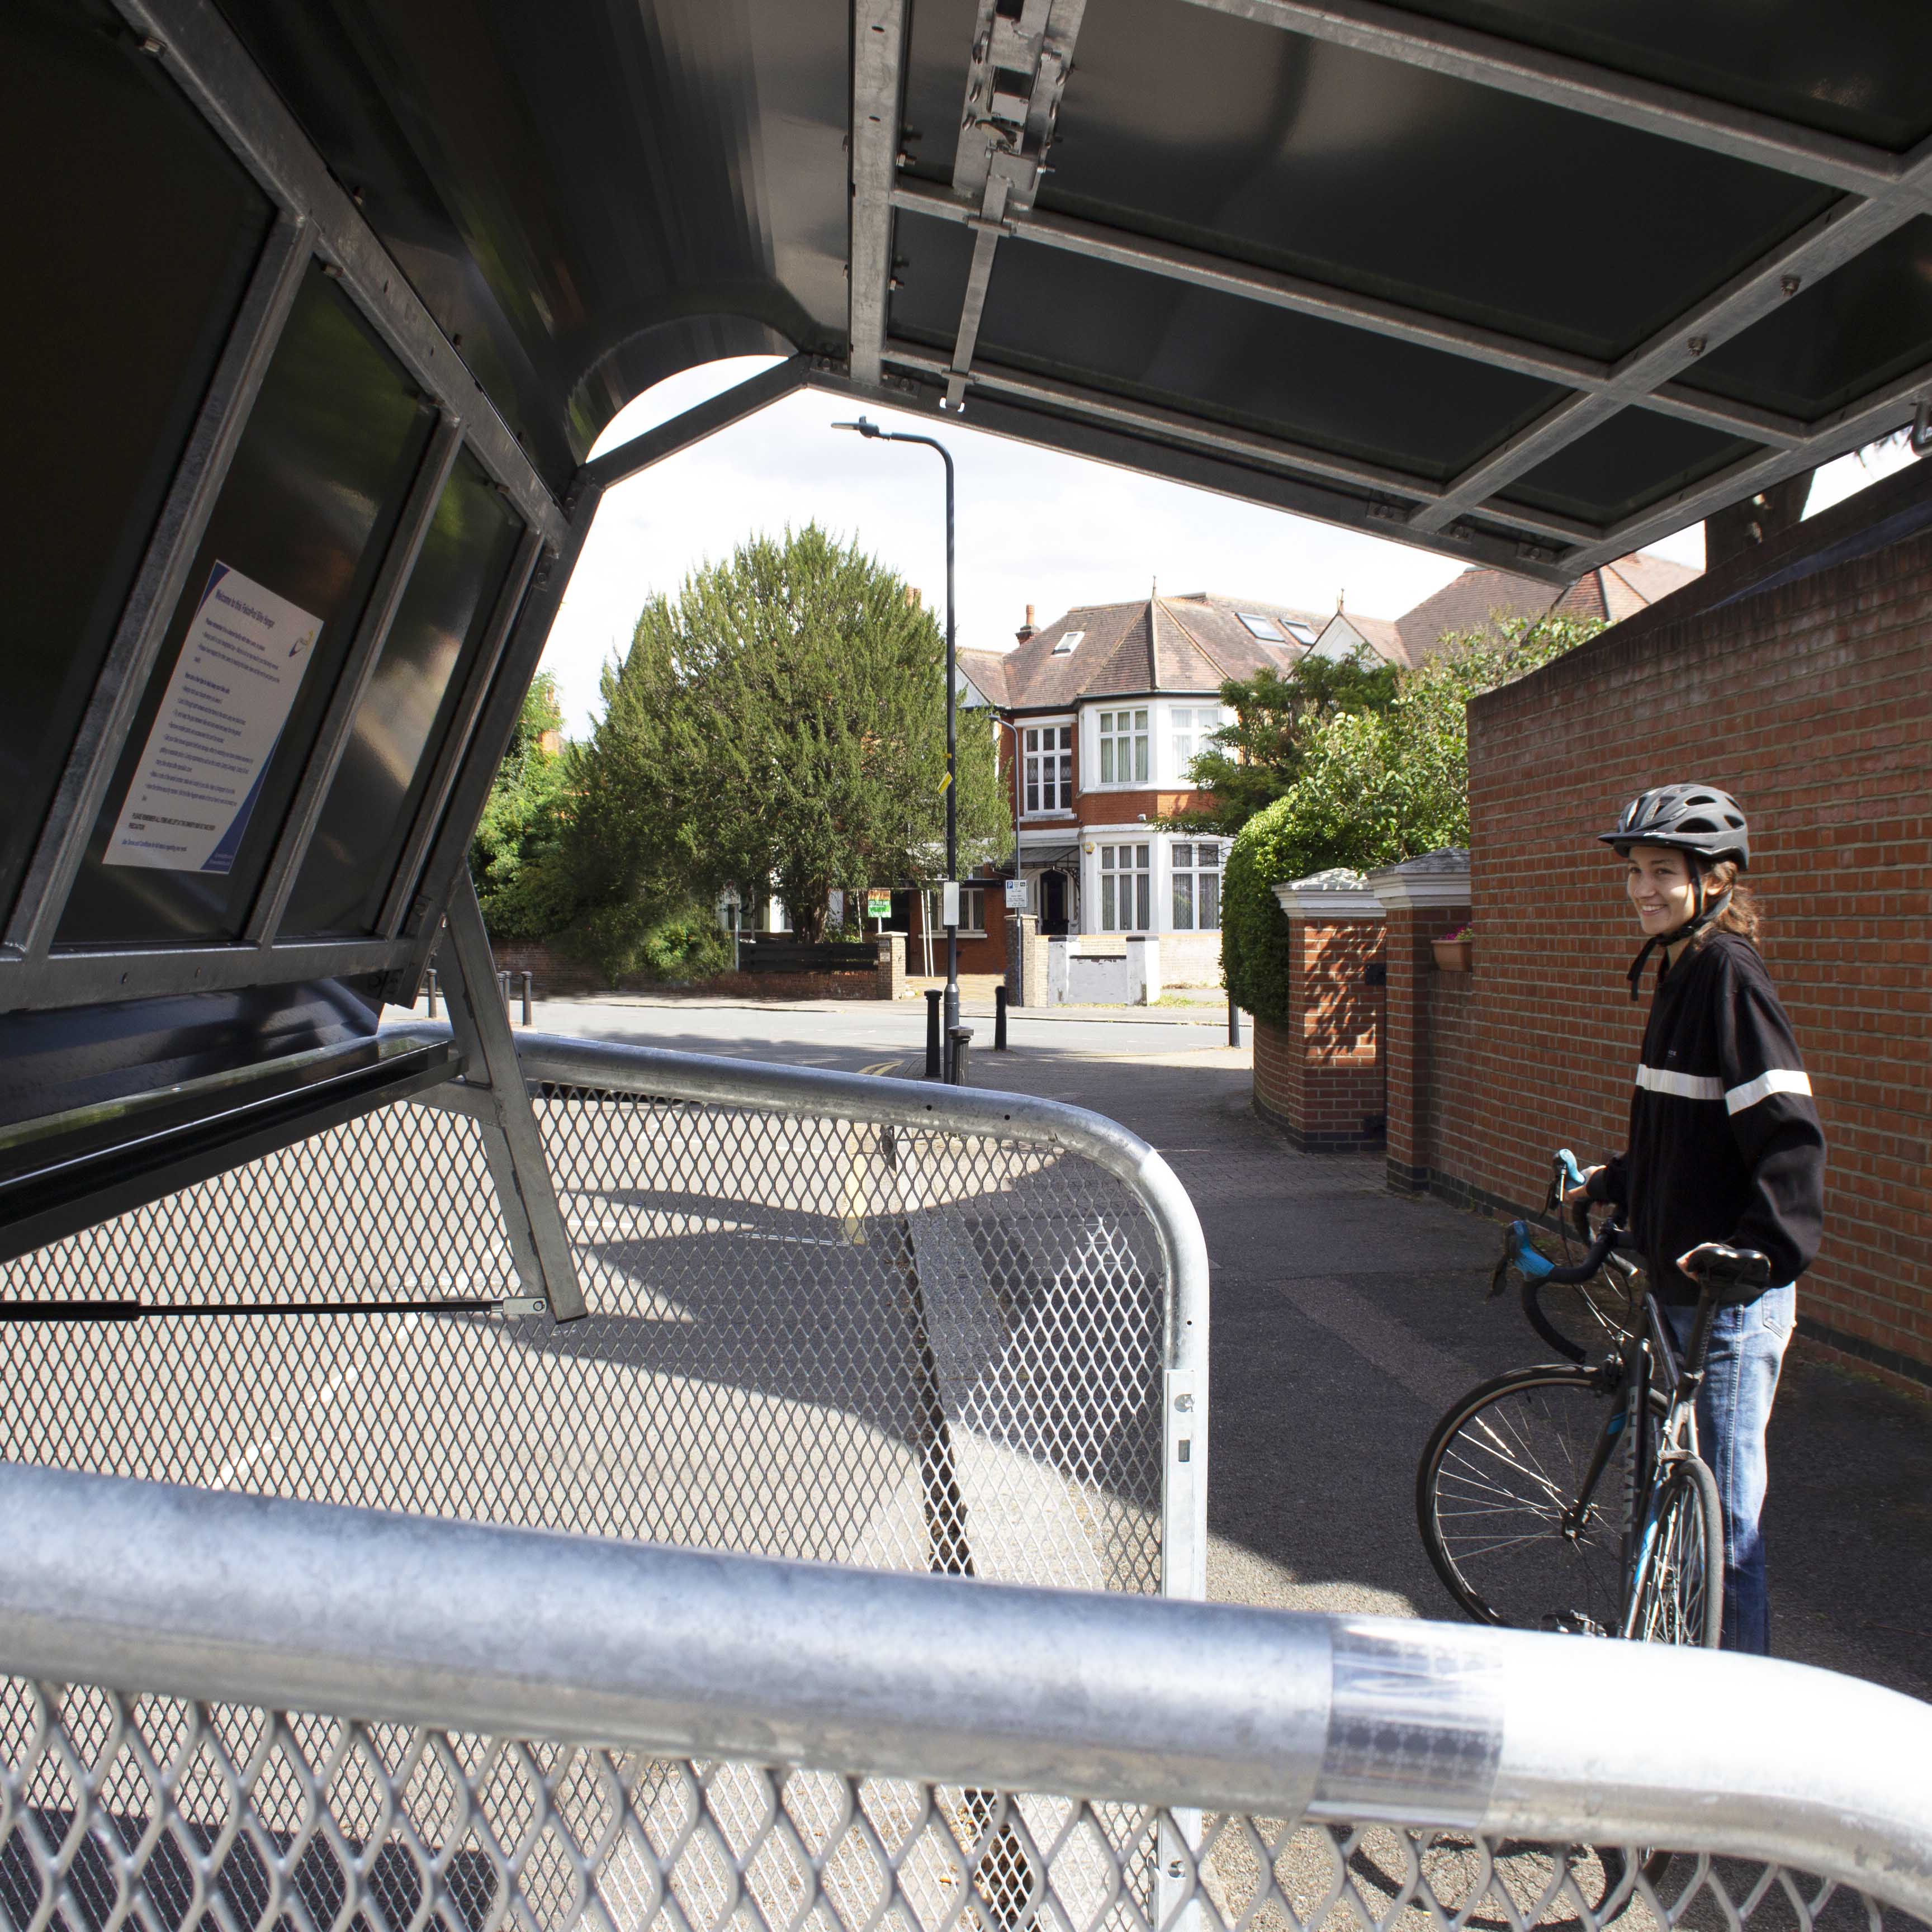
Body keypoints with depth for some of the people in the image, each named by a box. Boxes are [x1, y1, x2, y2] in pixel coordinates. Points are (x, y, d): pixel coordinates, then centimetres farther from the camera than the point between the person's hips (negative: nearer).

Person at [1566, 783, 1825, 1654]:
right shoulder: (1680, 967, 12)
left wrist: (1759, 1245, -32)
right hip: (1682, 1280, 10)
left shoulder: (1727, 971, -16)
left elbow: (1790, 1131, -23)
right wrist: (1614, 1183, 27)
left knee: (1721, 1506, 0)